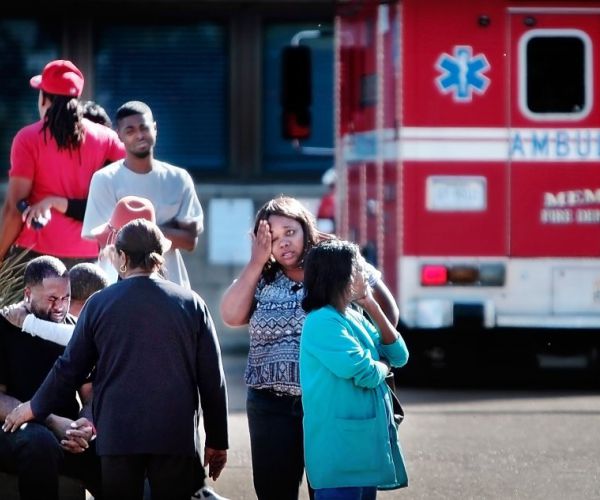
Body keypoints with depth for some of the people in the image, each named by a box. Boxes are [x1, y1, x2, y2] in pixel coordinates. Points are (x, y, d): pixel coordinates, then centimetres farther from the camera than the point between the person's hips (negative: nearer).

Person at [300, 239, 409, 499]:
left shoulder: (355, 318, 12)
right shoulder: (322, 321, -16)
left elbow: (398, 356, 8)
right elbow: (365, 374, -23)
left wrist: (373, 307, 2)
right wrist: (382, 367, 0)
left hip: (366, 443, 9)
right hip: (340, 449, -9)